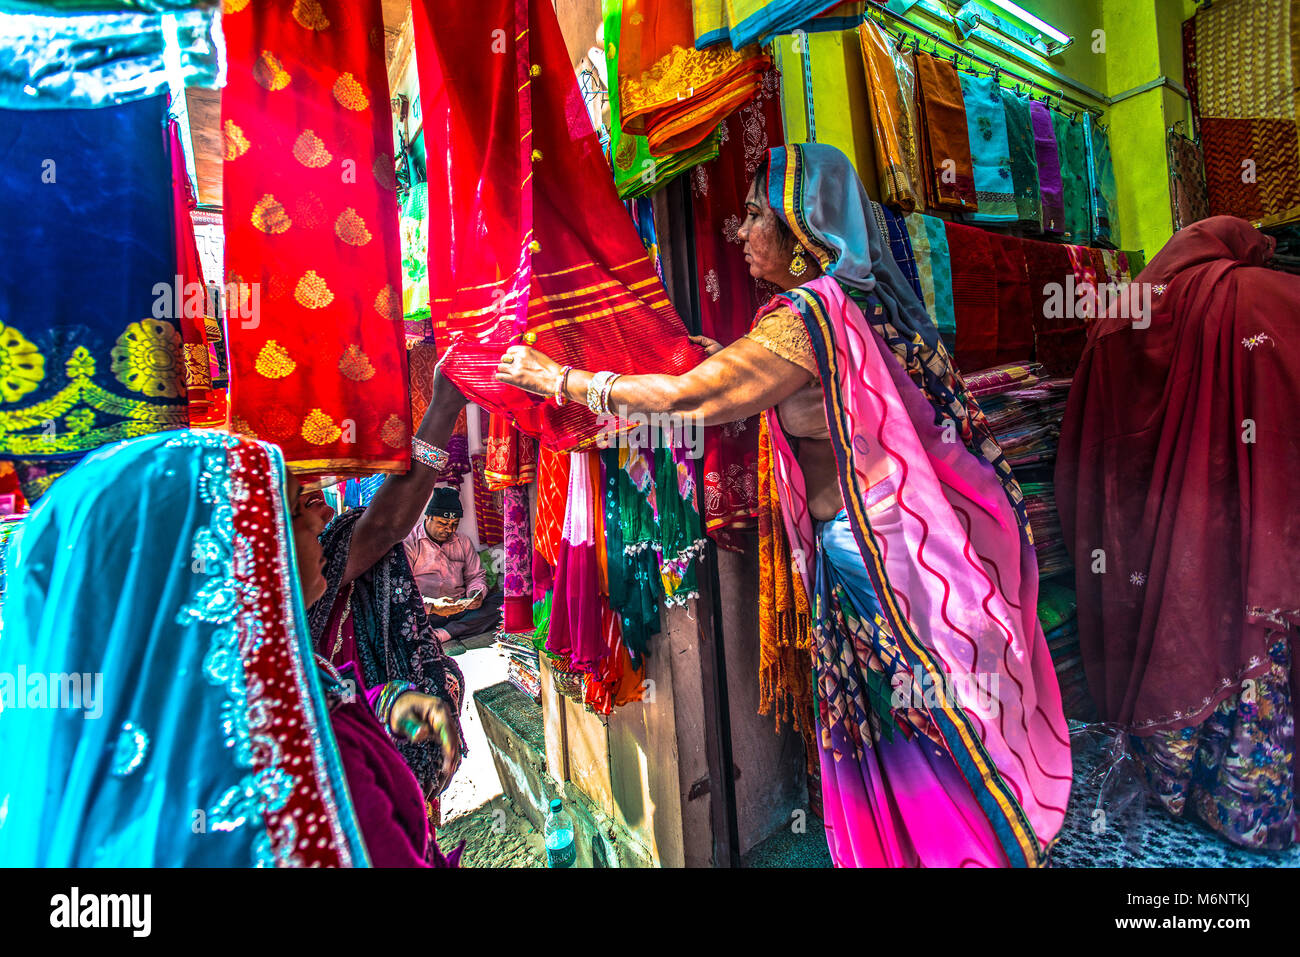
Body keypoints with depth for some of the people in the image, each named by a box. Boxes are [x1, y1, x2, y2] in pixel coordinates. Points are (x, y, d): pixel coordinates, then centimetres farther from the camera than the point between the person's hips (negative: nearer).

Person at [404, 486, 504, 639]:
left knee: (501, 600, -21)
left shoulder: (463, 542, 19)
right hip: (425, 613, -5)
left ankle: (444, 633, -28)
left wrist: (476, 593, -4)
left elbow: (476, 575, 21)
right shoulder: (408, 542, 1)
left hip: (461, 608, 6)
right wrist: (431, 606, -25)